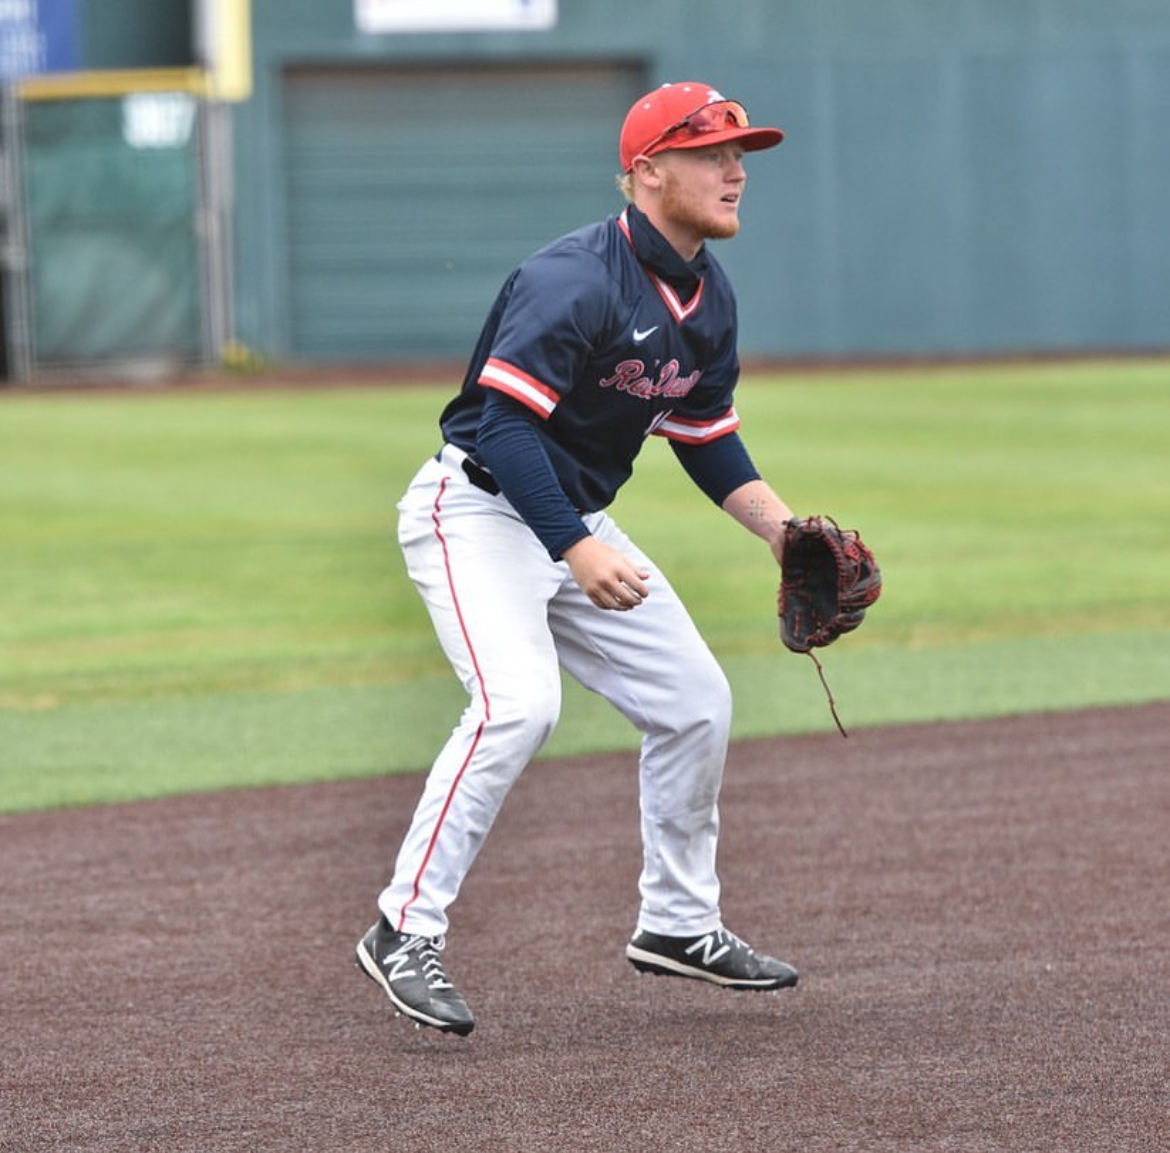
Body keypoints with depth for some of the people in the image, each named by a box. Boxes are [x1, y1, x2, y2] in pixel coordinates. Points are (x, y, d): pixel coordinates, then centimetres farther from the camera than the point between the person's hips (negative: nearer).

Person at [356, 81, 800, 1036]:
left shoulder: (709, 297, 5)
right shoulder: (576, 280, -24)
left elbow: (708, 439, 15)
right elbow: (503, 420, -29)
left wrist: (786, 532, 2)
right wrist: (576, 550, -36)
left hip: (576, 524, 9)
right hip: (478, 509, -9)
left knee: (695, 700, 8)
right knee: (519, 701, -29)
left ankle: (678, 923, 24)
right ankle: (406, 932, -24)